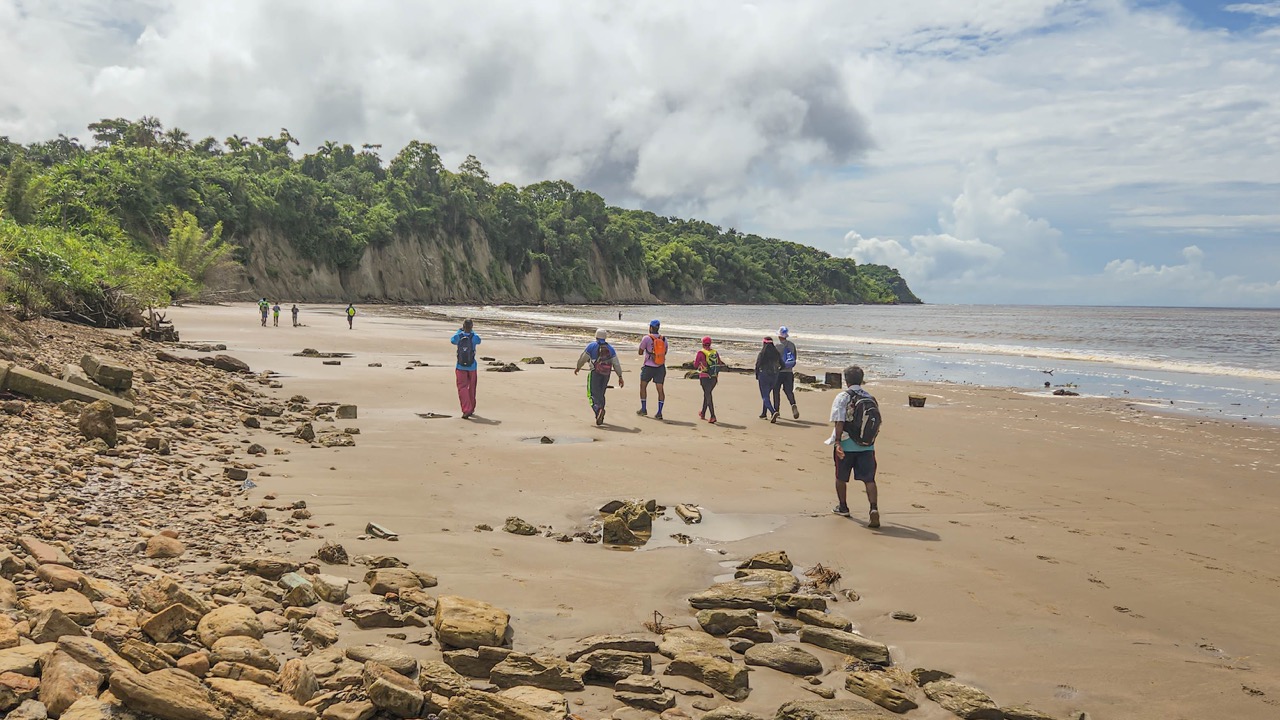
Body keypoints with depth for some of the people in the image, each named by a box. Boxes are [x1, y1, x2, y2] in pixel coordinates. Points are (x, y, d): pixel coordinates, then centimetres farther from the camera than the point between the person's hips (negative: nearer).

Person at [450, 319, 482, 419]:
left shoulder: (458, 336, -9)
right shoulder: (474, 337, -10)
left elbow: (452, 340, 15)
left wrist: (460, 330, 24)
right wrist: (471, 331, 25)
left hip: (461, 367, 0)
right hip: (472, 367, 0)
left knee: (462, 388, -1)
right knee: (471, 388, 16)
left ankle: (466, 410, -15)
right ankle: (471, 409, 30)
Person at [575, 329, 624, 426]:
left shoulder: (592, 346, -2)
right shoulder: (610, 348, 8)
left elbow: (583, 358, 4)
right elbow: (616, 364, 5)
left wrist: (578, 368, 22)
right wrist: (620, 377, 7)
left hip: (595, 374, -4)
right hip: (606, 374, 4)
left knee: (593, 393, -6)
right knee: (601, 394, 16)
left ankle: (598, 409, -35)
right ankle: (600, 417, 18)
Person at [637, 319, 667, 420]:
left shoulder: (646, 338, -9)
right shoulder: (664, 339, 3)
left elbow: (640, 352, -2)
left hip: (649, 366, -3)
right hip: (661, 367, 3)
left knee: (643, 386, 17)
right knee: (660, 389, 3)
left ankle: (643, 409, 23)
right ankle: (659, 413, -3)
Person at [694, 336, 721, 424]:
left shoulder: (701, 353, -7)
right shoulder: (715, 352, 6)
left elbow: (695, 366, 0)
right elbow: (720, 364, 7)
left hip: (705, 377, -5)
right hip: (714, 378, 5)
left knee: (708, 396, -5)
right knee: (706, 394, 21)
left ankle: (713, 416, -17)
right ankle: (703, 414, 32)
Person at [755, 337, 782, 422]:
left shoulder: (762, 353, -10)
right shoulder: (776, 353, 2)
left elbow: (757, 366, -8)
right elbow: (782, 365, 4)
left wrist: (757, 376, 7)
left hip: (764, 376, -5)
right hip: (774, 376, 5)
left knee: (765, 397, -3)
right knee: (767, 395, 23)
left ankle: (773, 412, -25)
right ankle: (764, 413, 28)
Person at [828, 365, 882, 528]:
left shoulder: (843, 397, -7)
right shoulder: (870, 398, 7)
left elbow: (839, 422, -16)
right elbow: (877, 423, 11)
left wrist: (837, 442, -18)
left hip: (846, 445, -3)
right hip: (867, 446, 3)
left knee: (841, 477, 17)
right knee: (869, 478, -1)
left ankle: (842, 507, 31)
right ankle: (874, 508, -20)